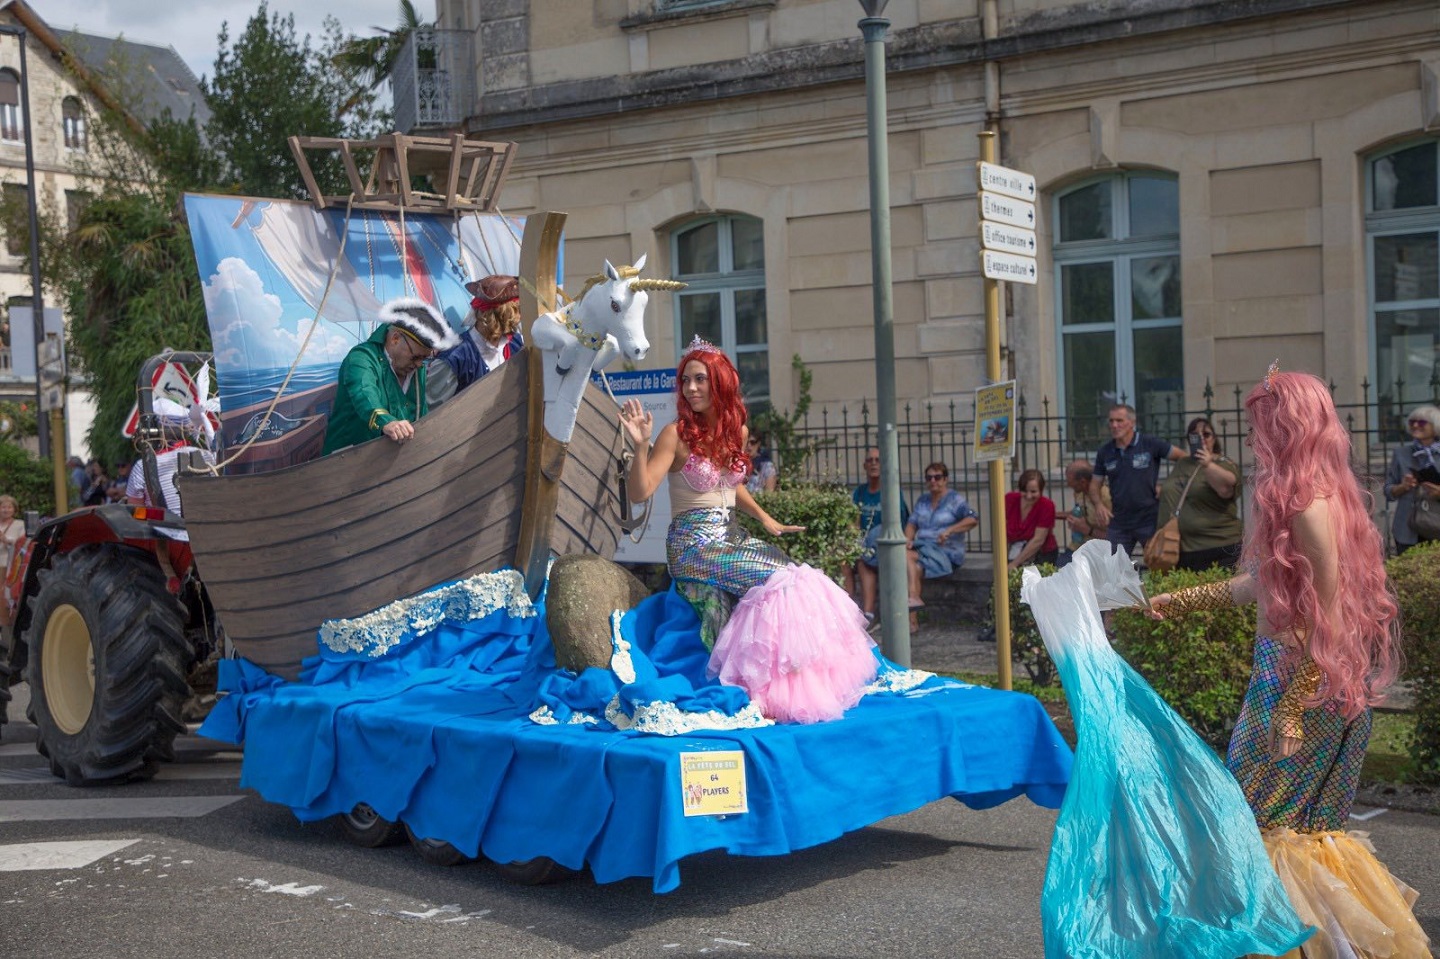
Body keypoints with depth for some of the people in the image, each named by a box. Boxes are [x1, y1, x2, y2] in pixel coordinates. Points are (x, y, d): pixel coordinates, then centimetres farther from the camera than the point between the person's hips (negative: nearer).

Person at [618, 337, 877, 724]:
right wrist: (640, 445, -30)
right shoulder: (676, 434, -9)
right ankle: (765, 689, -11)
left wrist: (764, 518, 15)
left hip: (731, 538, 6)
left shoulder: (735, 429, 9)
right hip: (694, 544, -6)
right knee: (781, 580, -21)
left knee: (793, 575, -15)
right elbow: (639, 493, -17)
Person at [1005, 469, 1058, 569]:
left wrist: (1014, 564, -20)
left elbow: (1038, 540, -19)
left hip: (1042, 555, -3)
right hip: (1015, 553, 3)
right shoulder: (1009, 499, -9)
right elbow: (1002, 531, 1)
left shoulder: (1047, 506, -17)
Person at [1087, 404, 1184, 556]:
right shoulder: (1105, 452, 6)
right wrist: (1098, 504, -9)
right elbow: (1095, 484, 11)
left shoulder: (1151, 444, -6)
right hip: (1118, 523, 4)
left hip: (1150, 521, -4)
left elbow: (1184, 458, -2)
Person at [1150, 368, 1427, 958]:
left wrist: (1294, 710, -19)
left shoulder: (1307, 505, -19)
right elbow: (1260, 582, 19)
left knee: (1259, 817, 1)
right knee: (1305, 819, 15)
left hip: (1305, 681, -9)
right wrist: (1181, 601, 26)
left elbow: (1329, 617, -20)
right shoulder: (1323, 494, 11)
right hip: (1298, 673, 9)